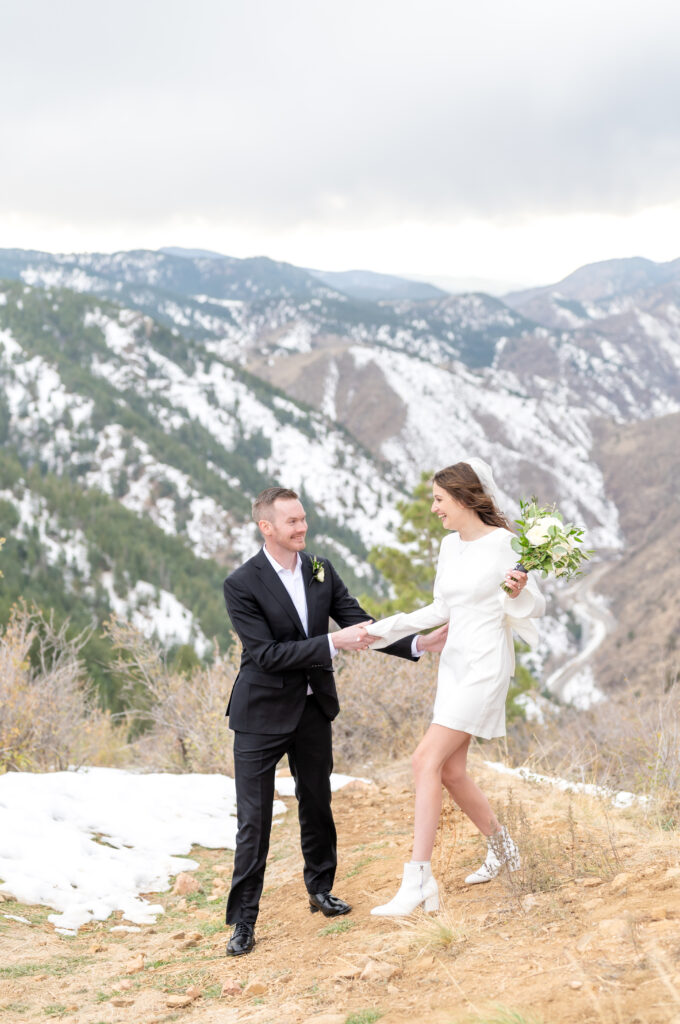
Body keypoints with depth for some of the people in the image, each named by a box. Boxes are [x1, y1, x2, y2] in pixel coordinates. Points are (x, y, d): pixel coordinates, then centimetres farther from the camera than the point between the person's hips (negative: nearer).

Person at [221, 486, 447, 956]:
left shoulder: (321, 571, 1)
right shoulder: (242, 584, -16)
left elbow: (361, 626, 1)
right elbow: (266, 654, -22)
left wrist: (418, 643, -11)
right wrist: (332, 643, -27)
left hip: (314, 707, 5)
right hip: (264, 711, -5)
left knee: (317, 803, 18)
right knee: (254, 819, -2)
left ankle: (321, 889, 37)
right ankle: (244, 920, 6)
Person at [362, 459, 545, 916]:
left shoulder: (505, 544, -12)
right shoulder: (450, 545, 10)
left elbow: (535, 606, -6)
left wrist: (519, 590, -28)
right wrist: (386, 628, 14)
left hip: (486, 664, -8)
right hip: (455, 660, 8)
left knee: (427, 759, -15)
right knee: (451, 770, 10)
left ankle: (418, 879, -14)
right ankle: (502, 848, 33)